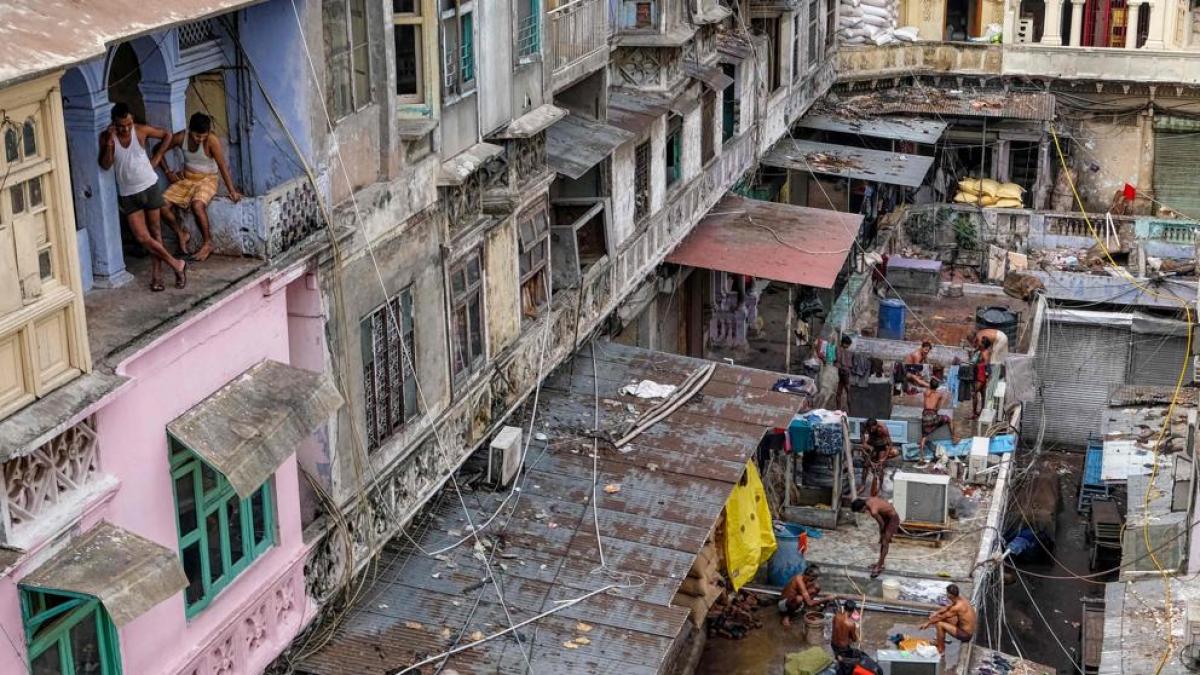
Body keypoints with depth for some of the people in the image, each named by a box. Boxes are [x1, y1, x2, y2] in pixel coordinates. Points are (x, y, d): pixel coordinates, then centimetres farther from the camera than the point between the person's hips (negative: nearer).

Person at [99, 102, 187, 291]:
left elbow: (166, 136, 6)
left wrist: (157, 157, 2)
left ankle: (156, 274, 18)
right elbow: (105, 165, -19)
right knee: (142, 237, -5)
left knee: (155, 231, 8)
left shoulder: (141, 130, -10)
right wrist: (109, 143, -29)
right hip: (128, 194, 0)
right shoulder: (106, 136, -10)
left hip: (149, 187, 0)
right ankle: (176, 265, 7)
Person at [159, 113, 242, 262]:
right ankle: (182, 234, 6)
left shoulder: (212, 140, -22)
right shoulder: (181, 137, -11)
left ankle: (208, 243, -16)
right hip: (186, 179, 5)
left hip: (207, 180, -4)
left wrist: (232, 191, -23)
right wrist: (167, 172, 0)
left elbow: (222, 166, -21)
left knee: (197, 205, -34)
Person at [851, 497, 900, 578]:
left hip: (893, 519, -9)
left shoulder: (873, 511, -34)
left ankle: (879, 567, -6)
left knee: (884, 543, -9)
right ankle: (880, 563, 27)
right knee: (882, 541, 16)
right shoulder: (867, 500, -10)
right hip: (886, 516, 9)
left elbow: (882, 523, -18)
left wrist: (881, 534, 2)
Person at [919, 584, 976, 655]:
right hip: (969, 630, 9)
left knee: (939, 624, -17)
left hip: (965, 635, -9)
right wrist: (936, 613, 4)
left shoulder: (958, 607, -28)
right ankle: (940, 641, 28)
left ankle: (941, 650, 1)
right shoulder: (960, 599, -2)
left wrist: (928, 623, -5)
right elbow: (947, 607, 17)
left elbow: (941, 617, -17)